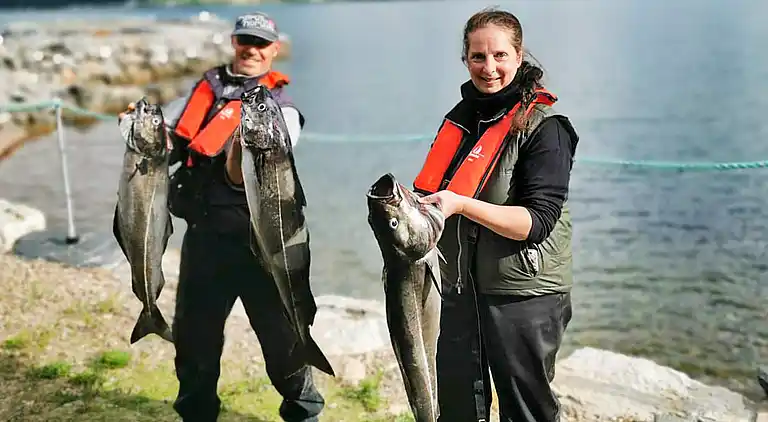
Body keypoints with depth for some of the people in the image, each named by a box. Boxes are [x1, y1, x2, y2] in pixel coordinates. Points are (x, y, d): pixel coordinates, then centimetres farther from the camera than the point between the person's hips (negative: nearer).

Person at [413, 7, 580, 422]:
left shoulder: (543, 125, -12)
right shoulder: (460, 117, 8)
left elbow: (537, 221, -20)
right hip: (460, 289, 6)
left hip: (522, 296, -6)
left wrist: (461, 204, -29)